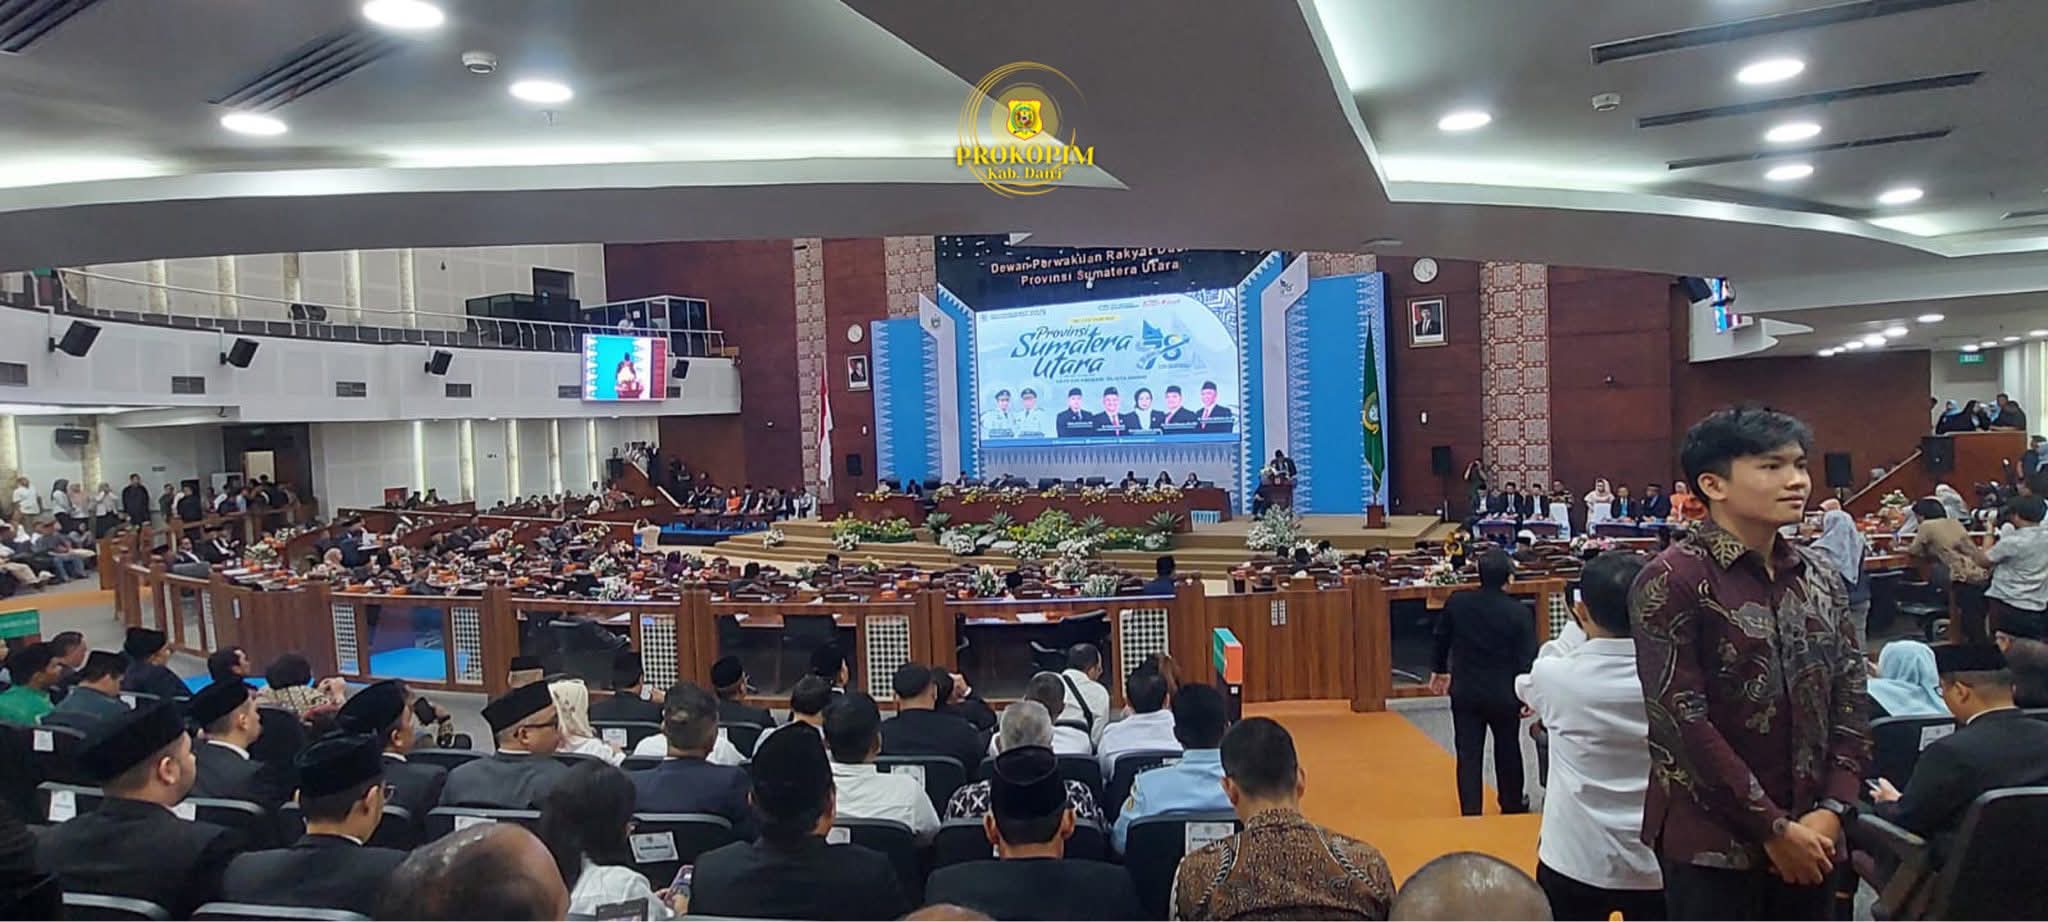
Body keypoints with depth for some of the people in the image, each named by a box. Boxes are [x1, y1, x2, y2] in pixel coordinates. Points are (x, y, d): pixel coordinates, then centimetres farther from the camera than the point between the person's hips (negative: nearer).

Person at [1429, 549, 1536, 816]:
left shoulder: (1456, 603, -8)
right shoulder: (1518, 612, -15)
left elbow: (1441, 640, 5)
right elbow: (1527, 656, -9)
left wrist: (1440, 670, 22)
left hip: (1465, 692, 1)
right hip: (1504, 694, 0)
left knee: (1468, 754, 5)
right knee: (1507, 751, 19)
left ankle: (1470, 813, 4)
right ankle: (1512, 805, 37)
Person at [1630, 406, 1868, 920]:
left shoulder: (1821, 579, 8)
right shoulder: (1671, 582, -13)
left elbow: (1850, 701, 8)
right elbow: (1683, 722, -17)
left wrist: (1832, 810, -4)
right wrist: (1772, 827, -13)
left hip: (1809, 838, 6)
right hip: (1713, 843, -6)